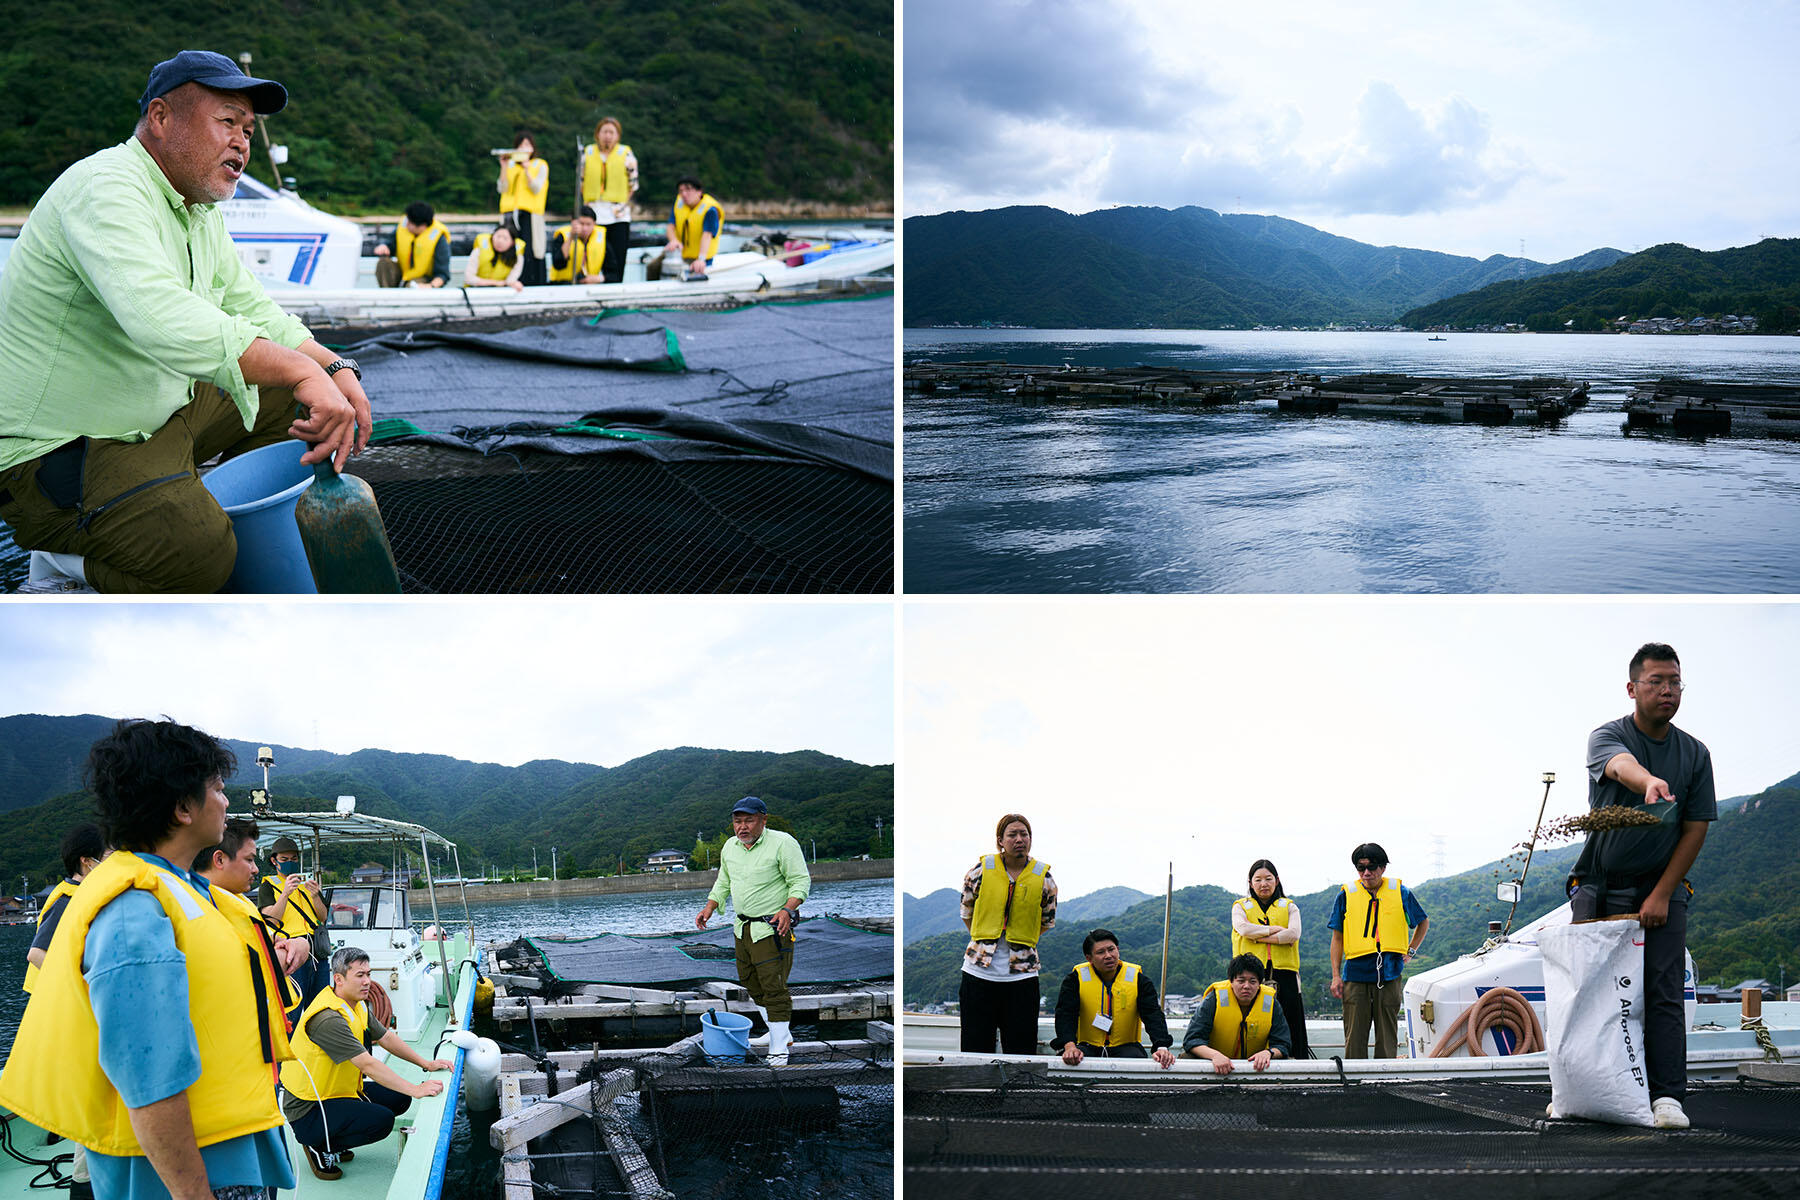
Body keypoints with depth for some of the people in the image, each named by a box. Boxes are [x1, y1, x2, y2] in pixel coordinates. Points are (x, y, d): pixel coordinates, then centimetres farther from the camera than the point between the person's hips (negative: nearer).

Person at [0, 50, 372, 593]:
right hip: (54, 446, -10)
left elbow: (253, 310, 17)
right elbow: (161, 319, -39)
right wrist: (302, 372, -41)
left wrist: (335, 368, -3)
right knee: (197, 553, -30)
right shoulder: (105, 188, -23)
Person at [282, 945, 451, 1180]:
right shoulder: (327, 1019, -27)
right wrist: (415, 1089, -31)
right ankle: (319, 1147, -4)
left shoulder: (357, 1005, 4)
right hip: (307, 1109, -10)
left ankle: (334, 1142, 13)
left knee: (399, 1098, 6)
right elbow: (368, 1065, -30)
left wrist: (426, 1063, 8)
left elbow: (386, 1038, 15)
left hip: (340, 1091, 10)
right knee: (382, 1119, -25)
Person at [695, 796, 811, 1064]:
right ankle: (781, 1035, 28)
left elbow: (801, 881, -13)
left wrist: (787, 910, -26)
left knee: (774, 988, -9)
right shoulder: (730, 846, 9)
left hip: (773, 928, -8)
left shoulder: (782, 843, -13)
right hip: (743, 927, 8)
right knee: (752, 984, 14)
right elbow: (723, 883, 23)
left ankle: (779, 1050, -3)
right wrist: (709, 908, 11)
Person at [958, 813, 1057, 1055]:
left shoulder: (1043, 878, 0)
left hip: (1022, 973, 0)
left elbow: (1047, 923, 14)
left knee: (1022, 1051, 1)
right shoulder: (981, 870, -2)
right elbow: (966, 913, 12)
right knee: (975, 1047, 3)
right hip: (979, 970, 0)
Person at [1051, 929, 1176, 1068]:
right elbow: (1065, 1015, -9)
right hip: (1088, 1046, 0)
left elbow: (1153, 1015, -7)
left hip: (1125, 1045, 0)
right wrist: (1069, 1046, -30)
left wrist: (1162, 1047, -26)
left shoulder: (1138, 979, 2)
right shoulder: (1076, 979, 1)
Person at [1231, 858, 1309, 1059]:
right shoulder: (1241, 906, 15)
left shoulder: (1289, 907, 15)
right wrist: (1274, 930, -6)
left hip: (1284, 971, 1)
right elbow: (1243, 928, -7)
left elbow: (1294, 934, -4)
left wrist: (1258, 936, -6)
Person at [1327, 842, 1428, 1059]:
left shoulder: (1400, 893, 6)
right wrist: (1336, 976, 3)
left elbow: (1423, 923, 23)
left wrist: (1410, 952, 12)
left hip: (1389, 973, 0)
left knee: (1388, 1035, 3)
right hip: (1356, 972, 0)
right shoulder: (1346, 895, 5)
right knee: (1355, 1035, -1)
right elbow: (1337, 937, 9)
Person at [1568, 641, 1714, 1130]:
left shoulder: (1695, 754, 2)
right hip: (1600, 886, -1)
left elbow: (1695, 829, 2)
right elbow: (1621, 765, -33)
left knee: (1664, 993, -7)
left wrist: (1662, 894, -6)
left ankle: (1667, 1096, -8)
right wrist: (1649, 781, -58)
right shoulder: (1607, 737, -8)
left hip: (1663, 888, 2)